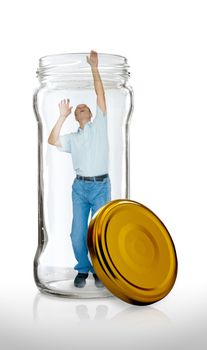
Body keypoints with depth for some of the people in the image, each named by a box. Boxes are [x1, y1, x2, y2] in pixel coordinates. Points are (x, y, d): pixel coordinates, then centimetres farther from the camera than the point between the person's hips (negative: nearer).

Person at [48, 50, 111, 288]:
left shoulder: (99, 125, 10)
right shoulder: (72, 138, 15)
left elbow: (101, 94, 1)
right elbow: (52, 141, -5)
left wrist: (94, 68, -3)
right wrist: (63, 116, -7)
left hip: (101, 185, -2)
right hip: (80, 187, 2)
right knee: (78, 232, 0)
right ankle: (83, 270, 15)